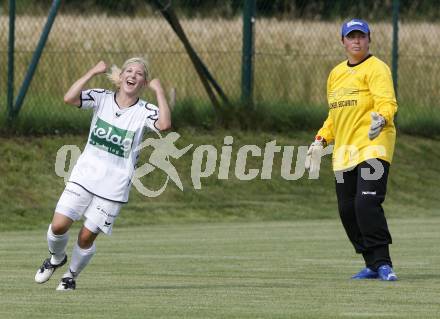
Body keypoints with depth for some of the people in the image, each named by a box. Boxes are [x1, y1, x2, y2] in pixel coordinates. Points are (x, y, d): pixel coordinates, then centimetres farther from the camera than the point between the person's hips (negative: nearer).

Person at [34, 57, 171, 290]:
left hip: (113, 187, -2)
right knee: (58, 225, -7)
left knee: (87, 236, -1)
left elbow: (164, 124, -29)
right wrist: (93, 72, -18)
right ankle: (56, 258, 26)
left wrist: (159, 91, -21)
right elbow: (69, 98, -17)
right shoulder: (102, 98, -2)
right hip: (84, 177, 2)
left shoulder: (144, 111, -7)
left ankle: (71, 275, 26)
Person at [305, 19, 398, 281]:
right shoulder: (336, 73, 20)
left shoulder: (377, 68, -4)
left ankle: (382, 263, -14)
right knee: (347, 209, 5)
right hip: (344, 152, 8)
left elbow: (388, 102, -18)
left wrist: (381, 118, -39)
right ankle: (373, 265, 14)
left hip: (373, 146, -8)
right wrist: (321, 141, 17)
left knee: (367, 203, -20)